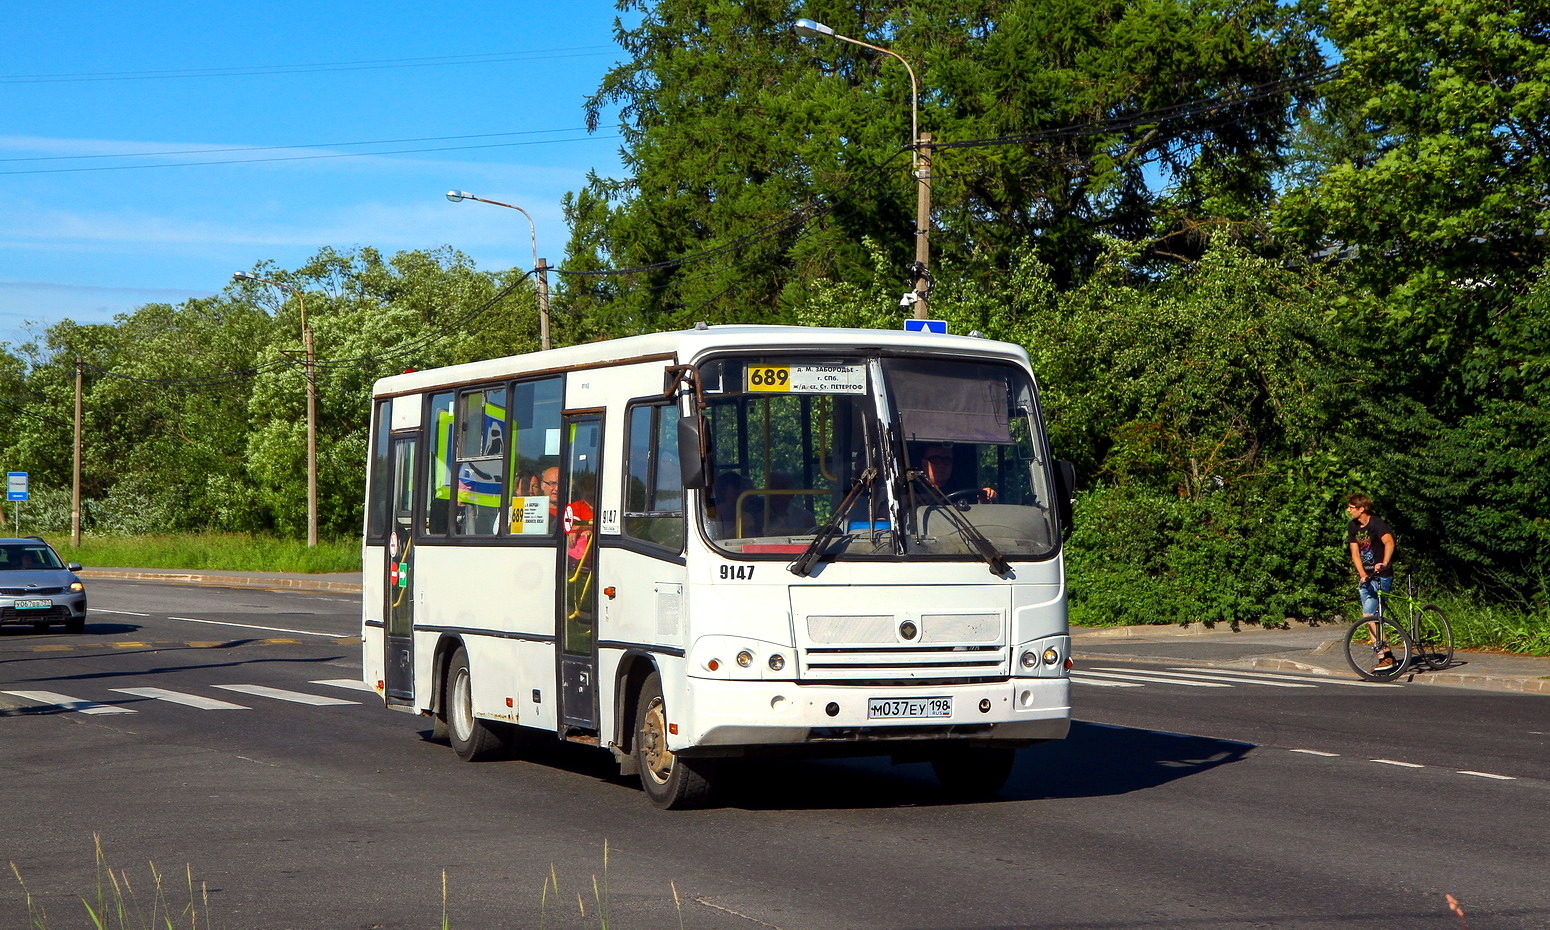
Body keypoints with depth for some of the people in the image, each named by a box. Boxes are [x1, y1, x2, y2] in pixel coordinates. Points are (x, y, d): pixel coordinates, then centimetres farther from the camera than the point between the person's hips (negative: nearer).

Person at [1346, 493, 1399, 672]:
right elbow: (1355, 553, -1)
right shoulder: (1352, 527, 7)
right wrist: (1362, 574, -17)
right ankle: (1387, 657, 12)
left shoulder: (1378, 523, -15)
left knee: (1368, 616, -15)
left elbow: (1389, 543, -32)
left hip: (1381, 576, -8)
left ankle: (1385, 656, -8)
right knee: (1370, 618, 6)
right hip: (1365, 576, 8)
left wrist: (1384, 563, -49)